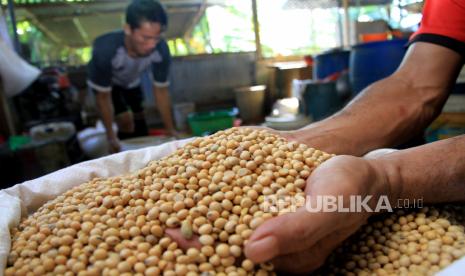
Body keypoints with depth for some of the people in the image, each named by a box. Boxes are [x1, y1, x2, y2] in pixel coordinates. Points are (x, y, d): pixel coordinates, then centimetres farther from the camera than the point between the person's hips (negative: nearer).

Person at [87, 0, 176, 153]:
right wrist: (111, 136, -23)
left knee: (139, 117, 16)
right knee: (126, 122, -16)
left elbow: (161, 90, -22)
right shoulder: (105, 50, -43)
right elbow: (103, 96, -29)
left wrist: (171, 130, -16)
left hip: (132, 81, 3)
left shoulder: (161, 50, -37)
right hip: (107, 82, -3)